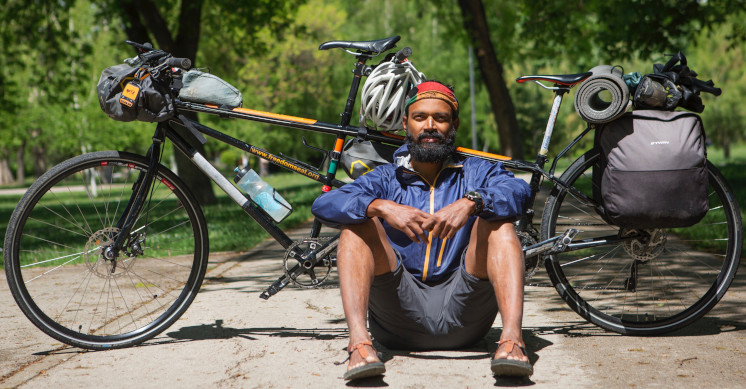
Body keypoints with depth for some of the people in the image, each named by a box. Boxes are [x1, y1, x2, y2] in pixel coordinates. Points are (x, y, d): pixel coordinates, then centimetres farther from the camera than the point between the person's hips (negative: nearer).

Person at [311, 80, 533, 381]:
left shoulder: (476, 173, 15)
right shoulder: (387, 179, 15)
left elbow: (518, 191, -9)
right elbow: (324, 205, -5)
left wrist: (471, 202, -30)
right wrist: (381, 207, -24)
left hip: (461, 312, 0)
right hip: (401, 313, 1)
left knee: (498, 222, -17)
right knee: (357, 222, -14)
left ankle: (511, 340, -36)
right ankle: (359, 342, -34)